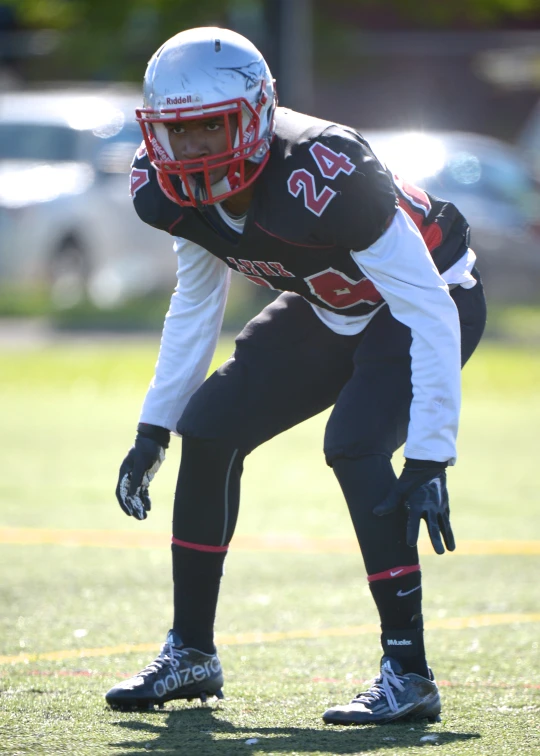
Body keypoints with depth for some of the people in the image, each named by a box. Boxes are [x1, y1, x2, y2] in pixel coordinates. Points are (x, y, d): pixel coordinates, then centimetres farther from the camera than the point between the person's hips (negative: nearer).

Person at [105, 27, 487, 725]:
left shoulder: (324, 178, -38)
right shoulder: (176, 192, -16)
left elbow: (429, 314, -34)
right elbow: (195, 305, 5)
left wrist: (429, 459, -35)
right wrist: (153, 430, 5)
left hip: (426, 302, -7)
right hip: (331, 311, 7)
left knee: (353, 446, -28)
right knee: (209, 430, -2)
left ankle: (408, 674, -20)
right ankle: (190, 653, 12)